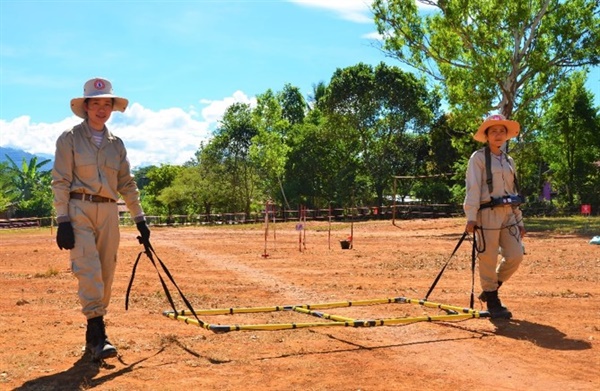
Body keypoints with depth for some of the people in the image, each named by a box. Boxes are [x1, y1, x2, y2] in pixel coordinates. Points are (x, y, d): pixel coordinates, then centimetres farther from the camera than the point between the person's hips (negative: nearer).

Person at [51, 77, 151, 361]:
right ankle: (98, 337, -15)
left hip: (109, 212, 5)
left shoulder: (116, 144, 15)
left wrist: (140, 219, 10)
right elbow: (60, 181, -4)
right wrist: (63, 220, -13)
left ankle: (93, 336, 14)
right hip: (79, 210, -5)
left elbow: (127, 184, 16)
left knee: (106, 276, 4)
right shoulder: (70, 138, 2)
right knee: (89, 272, -15)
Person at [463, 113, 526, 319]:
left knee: (515, 256, 0)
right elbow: (473, 188, -11)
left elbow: (514, 192, 21)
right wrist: (471, 217, -20)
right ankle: (492, 302, 11)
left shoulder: (509, 160, 19)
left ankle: (491, 289, 22)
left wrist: (519, 221, 18)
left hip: (508, 214, 6)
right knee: (488, 259, -2)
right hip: (487, 213, -6)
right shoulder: (478, 157, -1)